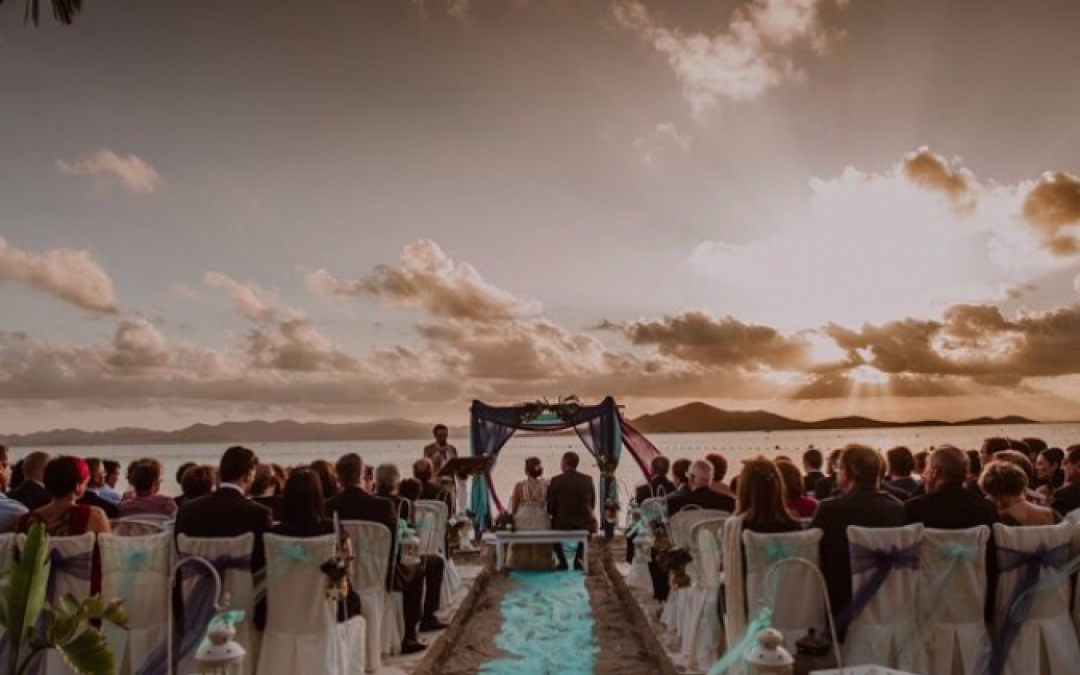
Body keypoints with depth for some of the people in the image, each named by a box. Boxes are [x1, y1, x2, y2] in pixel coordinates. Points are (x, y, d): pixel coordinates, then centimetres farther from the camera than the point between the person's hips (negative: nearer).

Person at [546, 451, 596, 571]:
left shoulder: (556, 481, -9)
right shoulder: (588, 480, -1)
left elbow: (551, 507, -4)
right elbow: (592, 504, 6)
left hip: (563, 523, -2)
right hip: (584, 523, 2)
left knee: (552, 526, 33)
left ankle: (562, 561, 26)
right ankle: (578, 559, 28)